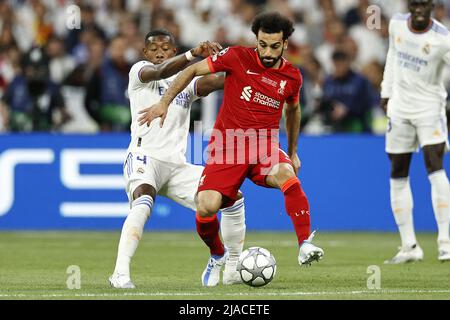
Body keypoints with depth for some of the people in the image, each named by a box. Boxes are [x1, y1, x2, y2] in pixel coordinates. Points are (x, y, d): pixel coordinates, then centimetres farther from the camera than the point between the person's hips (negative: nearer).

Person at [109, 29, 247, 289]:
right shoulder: (140, 71, 3)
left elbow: (212, 82, -5)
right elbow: (161, 71, -20)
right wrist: (194, 54, -37)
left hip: (178, 166, 6)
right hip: (145, 157, -6)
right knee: (143, 202, -36)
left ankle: (234, 270, 13)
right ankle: (121, 274, -41)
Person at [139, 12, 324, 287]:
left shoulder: (292, 77, 4)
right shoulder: (238, 58, -6)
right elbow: (193, 71, 3)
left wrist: (293, 152, 31)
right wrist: (164, 103, -3)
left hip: (264, 145, 1)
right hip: (227, 145, -1)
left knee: (286, 174, -35)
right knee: (207, 206, -19)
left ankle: (305, 245, -33)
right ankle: (218, 256, 13)